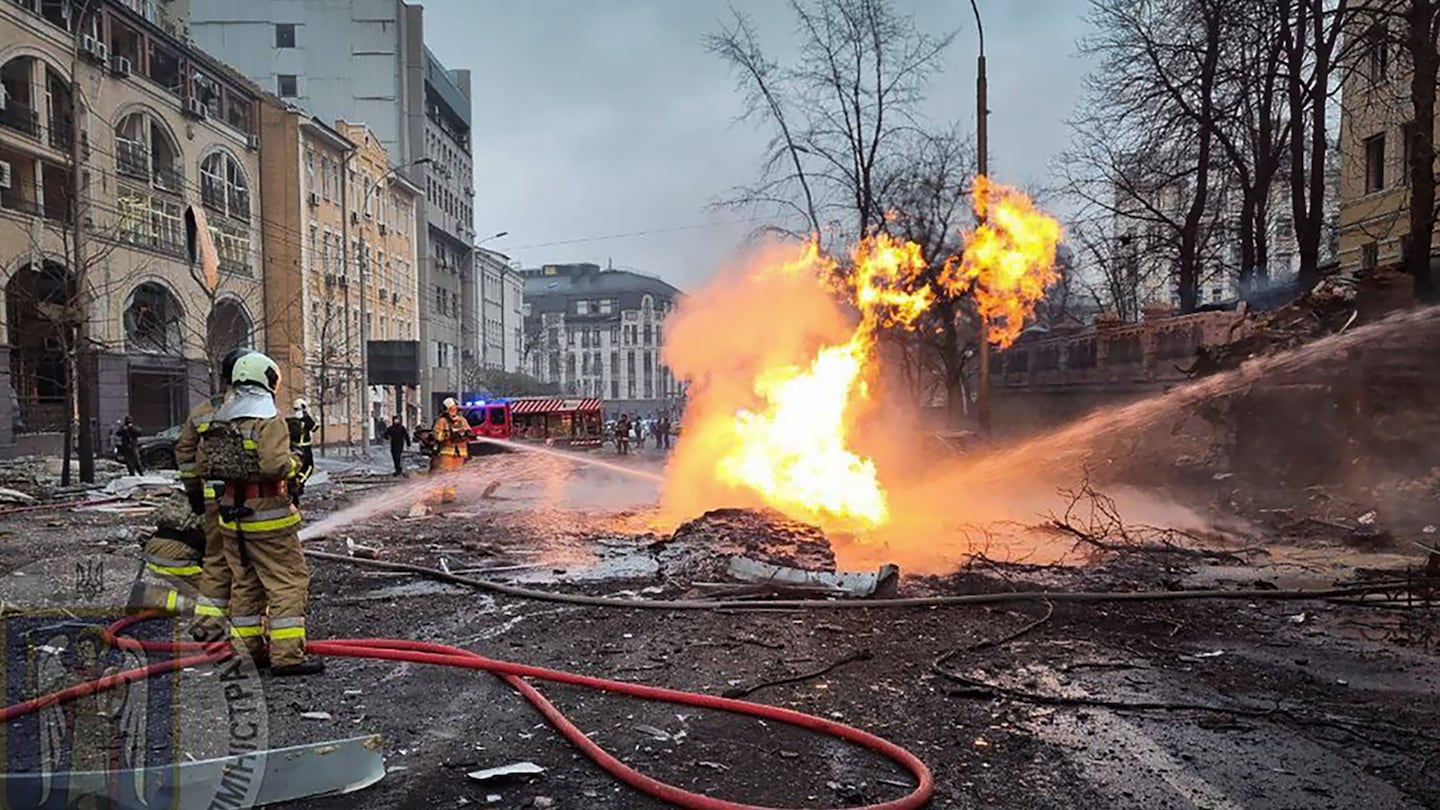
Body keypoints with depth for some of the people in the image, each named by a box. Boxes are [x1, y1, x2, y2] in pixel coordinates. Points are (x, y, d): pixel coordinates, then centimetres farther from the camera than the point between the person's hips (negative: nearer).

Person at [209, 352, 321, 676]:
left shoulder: (219, 419, 10)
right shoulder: (268, 418, -15)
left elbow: (205, 462, 14)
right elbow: (275, 465, -25)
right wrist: (295, 464, -6)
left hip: (231, 513, 8)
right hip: (266, 515, -8)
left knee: (245, 582, 17)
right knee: (288, 582, -3)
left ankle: (248, 649, 25)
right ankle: (287, 654, -5)